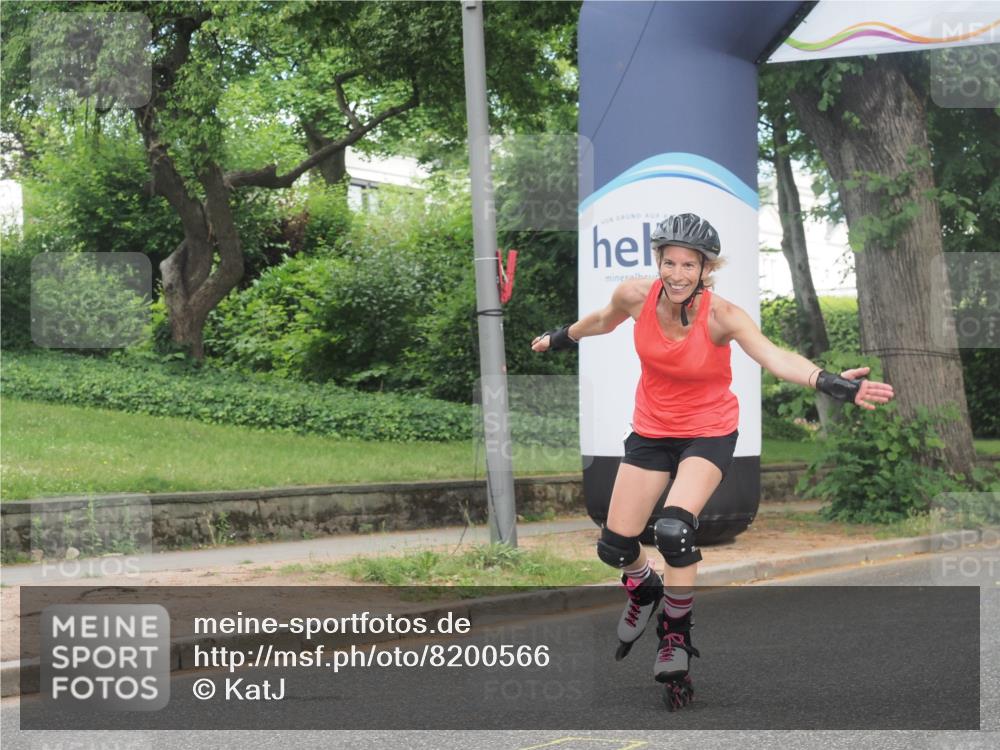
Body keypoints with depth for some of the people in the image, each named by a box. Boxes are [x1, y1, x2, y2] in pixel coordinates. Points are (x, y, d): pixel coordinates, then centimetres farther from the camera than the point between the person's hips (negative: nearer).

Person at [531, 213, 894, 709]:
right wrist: (561, 338, 26)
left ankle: (676, 637, -3)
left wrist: (829, 382, -61)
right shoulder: (636, 296, -17)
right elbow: (604, 320, 8)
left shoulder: (720, 315, -26)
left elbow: (774, 356, -43)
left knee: (675, 528, -27)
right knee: (614, 546, 3)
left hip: (710, 432, -4)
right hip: (652, 429, 4)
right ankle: (644, 589, 42)